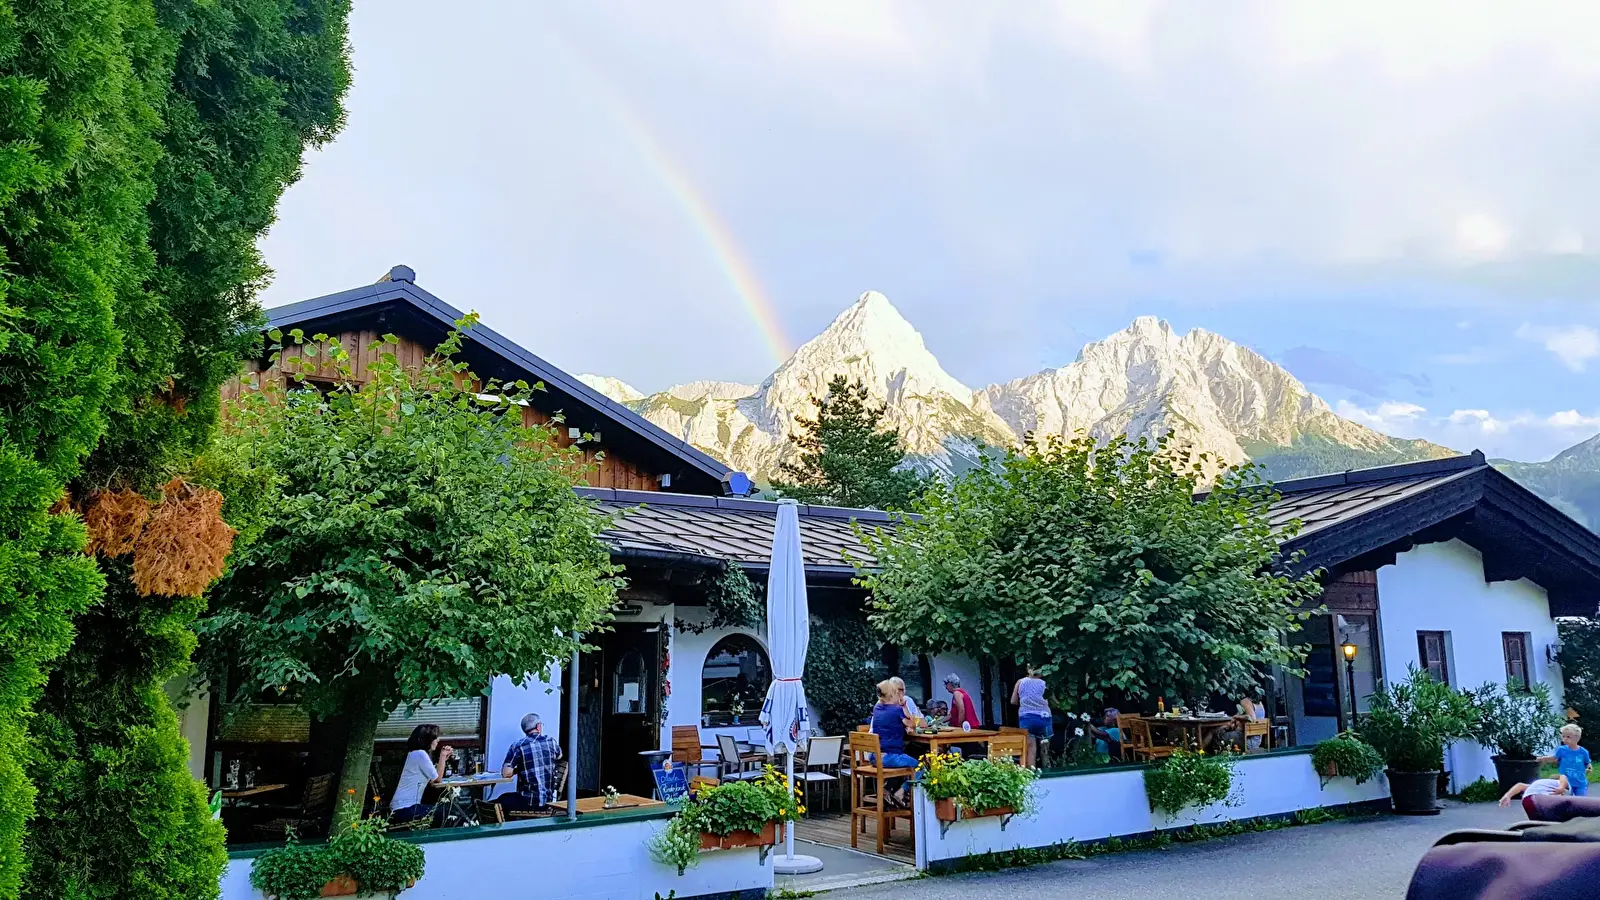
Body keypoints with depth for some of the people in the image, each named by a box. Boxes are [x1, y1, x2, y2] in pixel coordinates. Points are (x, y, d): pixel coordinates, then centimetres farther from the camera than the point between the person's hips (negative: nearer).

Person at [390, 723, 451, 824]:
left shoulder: (416, 754, 17)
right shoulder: (420, 754, -14)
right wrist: (442, 756, -2)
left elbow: (432, 783, 12)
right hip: (405, 810, -10)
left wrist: (444, 758, 14)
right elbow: (438, 779, -9)